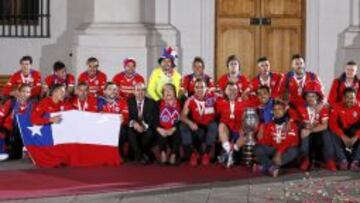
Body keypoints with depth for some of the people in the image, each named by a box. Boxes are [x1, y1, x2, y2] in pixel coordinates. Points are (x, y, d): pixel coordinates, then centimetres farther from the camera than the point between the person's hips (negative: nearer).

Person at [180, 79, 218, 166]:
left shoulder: (212, 97, -8)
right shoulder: (190, 100, -8)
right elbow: (183, 116, -14)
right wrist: (190, 123, -31)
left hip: (210, 127, -1)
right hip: (197, 128, 1)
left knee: (214, 126, -33)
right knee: (183, 126, -23)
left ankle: (206, 153, -19)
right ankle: (193, 153, -17)